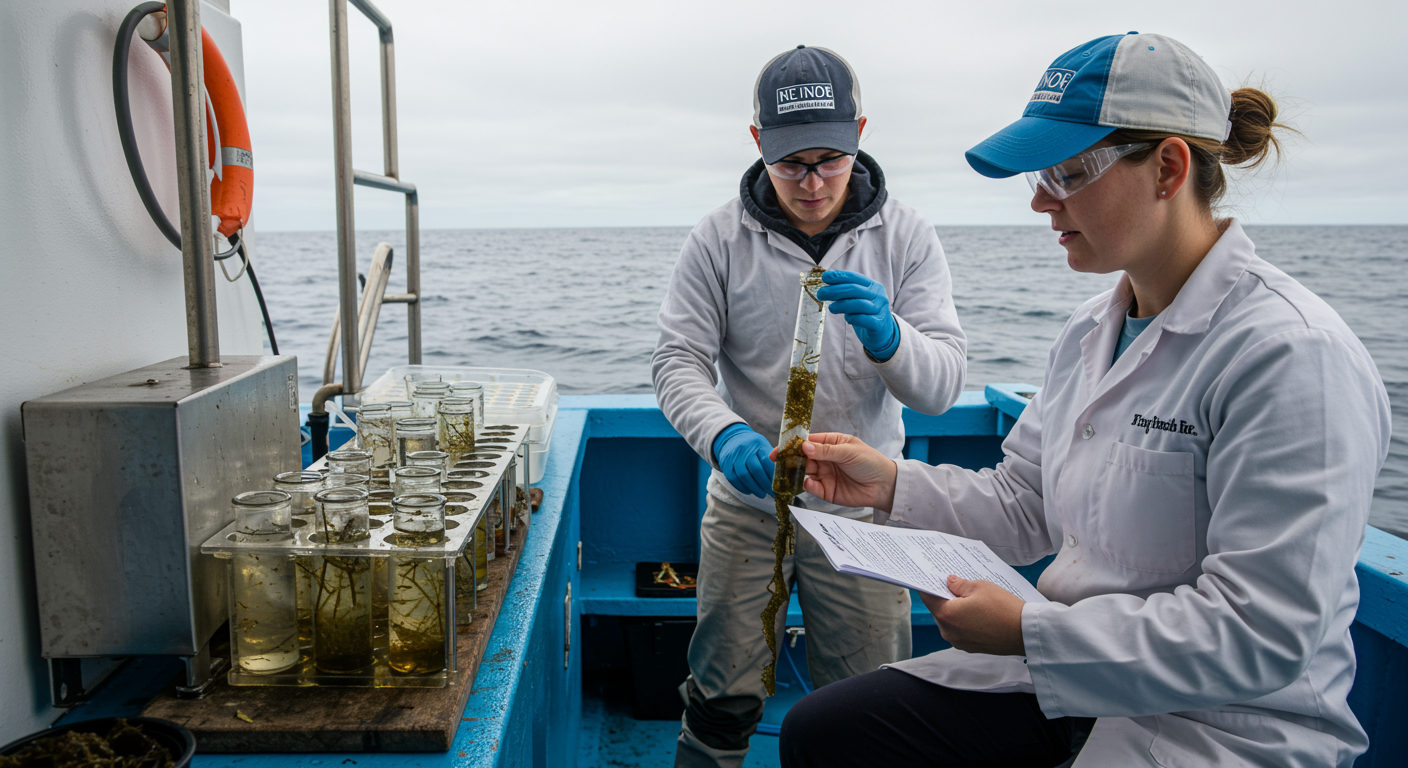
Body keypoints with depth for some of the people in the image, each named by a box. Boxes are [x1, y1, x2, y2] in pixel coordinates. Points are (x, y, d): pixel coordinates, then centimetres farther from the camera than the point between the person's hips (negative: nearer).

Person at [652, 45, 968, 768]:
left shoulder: (904, 234, -5)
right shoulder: (719, 238, -6)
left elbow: (942, 385, -10)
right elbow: (678, 361, -9)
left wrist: (885, 334, -32)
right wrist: (724, 434, -30)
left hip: (862, 512, 1)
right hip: (747, 501, 0)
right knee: (722, 701, 9)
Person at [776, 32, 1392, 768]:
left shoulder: (1290, 354, -21)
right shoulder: (1089, 332, 5)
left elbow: (1259, 637, -23)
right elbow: (1024, 508, 10)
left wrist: (1030, 631, -23)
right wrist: (895, 484, -4)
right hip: (1078, 667, 7)